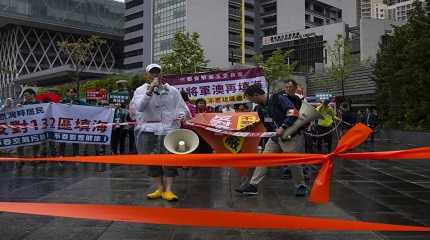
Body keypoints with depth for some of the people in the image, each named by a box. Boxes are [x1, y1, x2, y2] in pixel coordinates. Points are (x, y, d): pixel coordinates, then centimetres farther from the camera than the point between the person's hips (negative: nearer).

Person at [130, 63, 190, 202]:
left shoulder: (172, 91, 11)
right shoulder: (141, 90, 9)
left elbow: (182, 107, 9)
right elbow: (139, 107, -9)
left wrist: (182, 115, -13)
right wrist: (150, 90, -16)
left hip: (168, 128, -1)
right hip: (148, 129, 1)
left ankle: (168, 190, -11)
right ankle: (159, 189, 14)